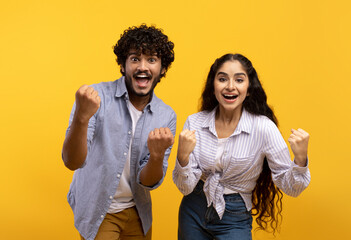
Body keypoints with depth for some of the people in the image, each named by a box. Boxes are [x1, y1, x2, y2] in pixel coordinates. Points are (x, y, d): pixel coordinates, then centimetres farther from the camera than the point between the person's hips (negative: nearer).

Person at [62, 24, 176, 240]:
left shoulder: (167, 116, -8)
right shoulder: (97, 97, -18)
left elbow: (148, 182, -9)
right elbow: (72, 162, -24)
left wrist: (157, 154, -30)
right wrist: (81, 117, -42)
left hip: (137, 212, 4)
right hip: (96, 212, -4)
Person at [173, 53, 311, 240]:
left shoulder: (264, 128, -18)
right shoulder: (194, 123, -11)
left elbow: (290, 188, -12)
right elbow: (185, 187, -12)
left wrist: (300, 159, -31)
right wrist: (183, 156, -31)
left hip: (234, 220, -2)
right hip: (193, 211, 3)